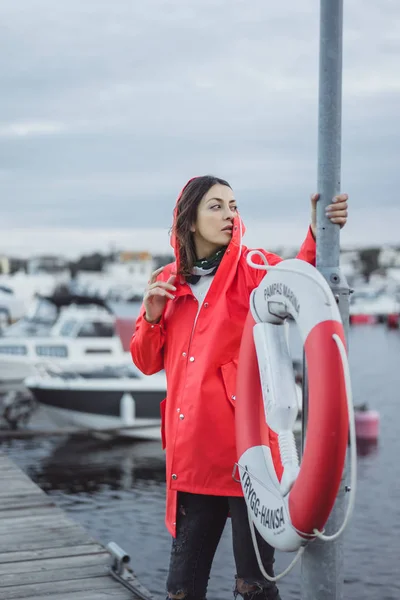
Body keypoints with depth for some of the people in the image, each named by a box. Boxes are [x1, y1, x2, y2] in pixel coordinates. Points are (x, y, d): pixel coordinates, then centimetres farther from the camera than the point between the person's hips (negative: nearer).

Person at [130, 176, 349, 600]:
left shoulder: (252, 268, 1)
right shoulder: (168, 283, 12)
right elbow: (147, 362, 16)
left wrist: (319, 235, -36)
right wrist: (152, 318, -2)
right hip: (190, 453, 4)